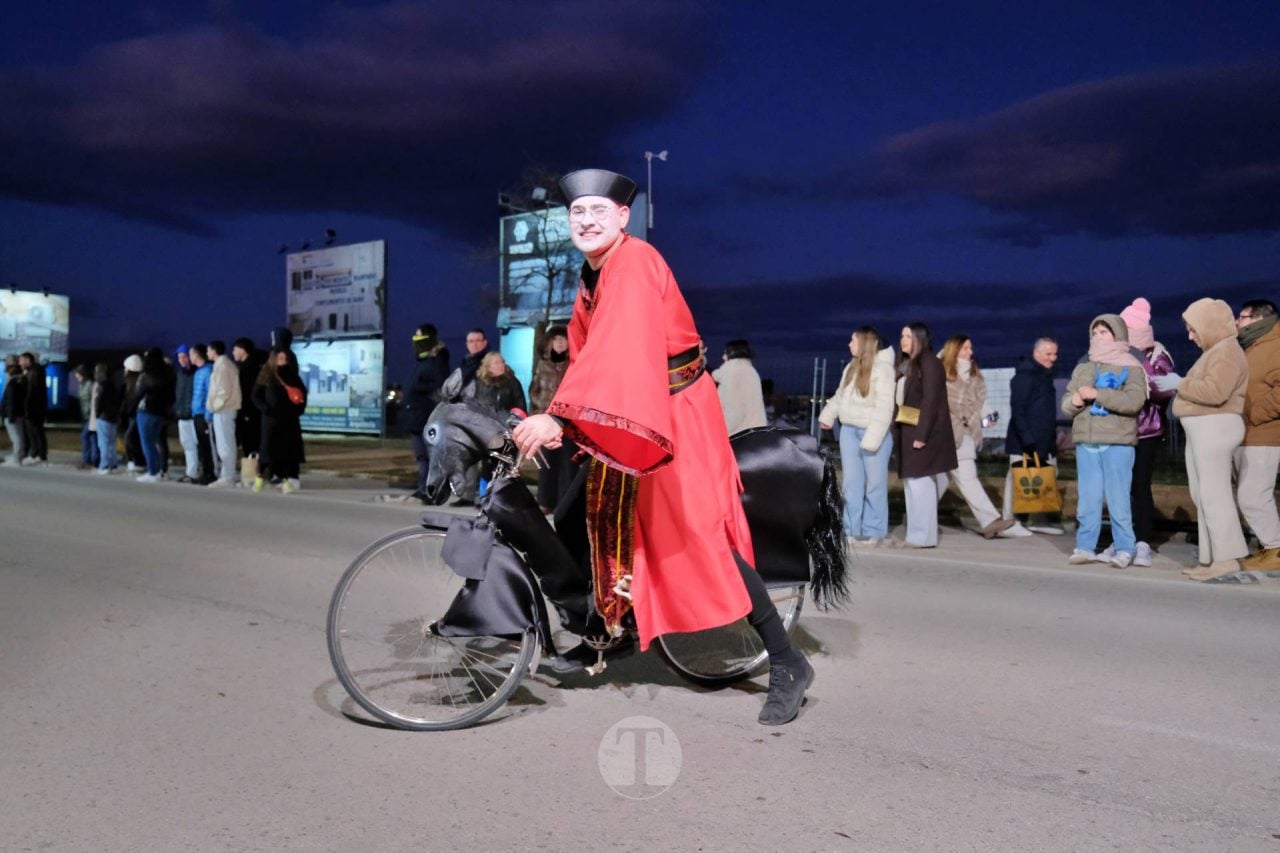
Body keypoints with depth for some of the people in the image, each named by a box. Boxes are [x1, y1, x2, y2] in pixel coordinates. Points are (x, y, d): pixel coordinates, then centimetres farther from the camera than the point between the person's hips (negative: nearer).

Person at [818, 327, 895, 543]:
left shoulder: (882, 368, -13)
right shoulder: (851, 367, 11)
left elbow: (884, 407, -18)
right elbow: (840, 395, 24)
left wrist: (872, 439, -22)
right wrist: (827, 416, 18)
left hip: (874, 432, -7)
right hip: (849, 430, 7)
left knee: (874, 483, 1)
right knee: (851, 483, 8)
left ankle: (874, 531, 8)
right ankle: (852, 529, 14)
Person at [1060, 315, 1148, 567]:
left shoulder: (1130, 366, 1)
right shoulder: (1083, 366, 16)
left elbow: (1134, 401, -15)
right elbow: (1066, 404, 14)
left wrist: (1096, 394, -18)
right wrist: (1074, 401, -9)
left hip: (1117, 443, -4)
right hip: (1086, 443, 5)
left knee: (1118, 498, -3)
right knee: (1087, 498, 6)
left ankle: (1124, 549, 5)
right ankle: (1085, 546, 11)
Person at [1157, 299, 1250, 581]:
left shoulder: (1227, 352, -11)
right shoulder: (1215, 351, 22)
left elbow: (1215, 392, -24)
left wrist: (1180, 384, -14)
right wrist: (1179, 387, 7)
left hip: (1215, 427, -11)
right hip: (1203, 429, 11)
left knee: (1214, 494, -11)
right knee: (1203, 495, 10)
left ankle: (1227, 558, -9)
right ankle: (1211, 558, 13)